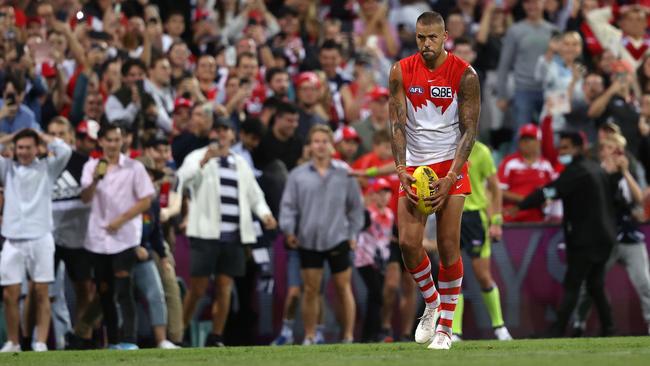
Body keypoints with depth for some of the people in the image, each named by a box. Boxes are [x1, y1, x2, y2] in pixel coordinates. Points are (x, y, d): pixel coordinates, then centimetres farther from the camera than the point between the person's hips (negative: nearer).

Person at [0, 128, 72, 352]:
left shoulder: (47, 167, 8)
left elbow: (64, 151, -7)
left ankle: (41, 343, -1)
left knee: (41, 293, -1)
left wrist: (42, 136, 4)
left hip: (40, 238, -2)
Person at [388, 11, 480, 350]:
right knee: (408, 242, -8)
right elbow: (397, 123, -2)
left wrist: (450, 178, -15)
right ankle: (431, 302, 18)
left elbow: (469, 129, -7)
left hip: (450, 166, -2)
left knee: (448, 246, -6)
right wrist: (402, 171, -13)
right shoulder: (401, 72, -1)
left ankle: (445, 326, 2)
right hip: (414, 166, 2)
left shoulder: (464, 74, -8)